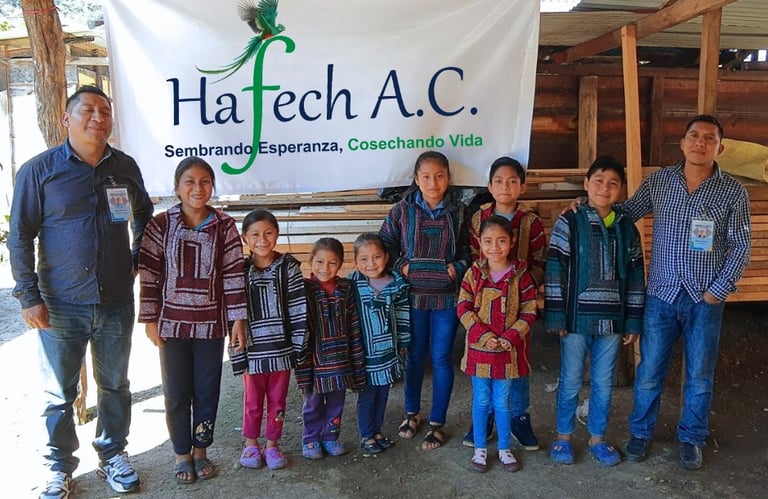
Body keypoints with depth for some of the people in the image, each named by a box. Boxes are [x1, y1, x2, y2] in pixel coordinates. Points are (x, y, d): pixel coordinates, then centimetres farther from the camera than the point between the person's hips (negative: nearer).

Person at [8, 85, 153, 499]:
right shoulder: (39, 169, -5)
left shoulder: (126, 167, 3)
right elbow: (20, 237, -4)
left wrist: (138, 261, 12)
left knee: (115, 385, 15)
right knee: (60, 392, 10)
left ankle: (113, 455, 34)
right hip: (61, 305, -2)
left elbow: (143, 217, 20)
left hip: (116, 302, 2)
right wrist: (29, 297, -9)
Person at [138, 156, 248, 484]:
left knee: (207, 391, 10)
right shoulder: (161, 224, -4)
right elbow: (149, 274, -2)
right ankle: (182, 453, 28)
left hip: (210, 324, 0)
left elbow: (234, 275, -3)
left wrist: (238, 319, -5)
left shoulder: (224, 226, -2)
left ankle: (201, 450, 28)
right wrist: (150, 320, -4)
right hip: (172, 323, 0)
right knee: (176, 392, 10)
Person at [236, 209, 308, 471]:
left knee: (278, 401, 13)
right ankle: (251, 444, 32)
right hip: (253, 350, 0)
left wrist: (298, 346, -6)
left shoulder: (289, 267, -4)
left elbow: (299, 308, -4)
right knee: (252, 401, 13)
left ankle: (272, 444, 29)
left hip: (281, 349, 0)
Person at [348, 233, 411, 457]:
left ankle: (377, 430, 35)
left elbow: (403, 317, 7)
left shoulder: (397, 284, -3)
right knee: (367, 394, 8)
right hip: (365, 352, -4)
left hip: (388, 350, 4)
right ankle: (366, 436, 26)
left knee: (383, 392, 16)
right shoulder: (352, 284, -13)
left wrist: (403, 343, 11)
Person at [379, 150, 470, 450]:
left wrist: (458, 267, -12)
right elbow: (385, 244, 4)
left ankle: (437, 423, 22)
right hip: (412, 294, 1)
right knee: (415, 356, 15)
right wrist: (401, 266, -9)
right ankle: (412, 413, 35)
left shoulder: (459, 211, -2)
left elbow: (471, 248, 4)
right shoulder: (402, 210, -2)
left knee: (441, 358, 7)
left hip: (446, 296, -1)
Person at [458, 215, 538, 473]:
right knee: (481, 400, 12)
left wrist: (510, 337, -15)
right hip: (479, 346, 1)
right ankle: (480, 448, 27)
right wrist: (482, 334, -15)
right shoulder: (474, 273, -4)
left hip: (509, 348, -1)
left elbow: (529, 312, -6)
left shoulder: (521, 274, -6)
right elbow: (463, 307, -5)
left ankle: (504, 448, 30)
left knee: (502, 401, 11)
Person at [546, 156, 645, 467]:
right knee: (571, 381, 9)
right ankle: (563, 437, 25)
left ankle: (597, 438, 30)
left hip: (611, 320, 3)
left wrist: (633, 321, 6)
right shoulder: (569, 223, -5)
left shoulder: (627, 229, 5)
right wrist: (555, 316, -11)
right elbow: (555, 271, -8)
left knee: (603, 383, 14)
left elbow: (635, 277, 8)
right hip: (576, 317, -3)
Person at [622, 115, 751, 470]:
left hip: (705, 299, 0)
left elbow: (741, 246, 0)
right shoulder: (659, 181, 2)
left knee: (700, 375, 11)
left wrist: (719, 290, -7)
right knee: (649, 371, 8)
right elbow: (626, 213, 7)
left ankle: (691, 438, 32)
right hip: (662, 294, 1)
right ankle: (641, 432, 29)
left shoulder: (733, 191, -2)